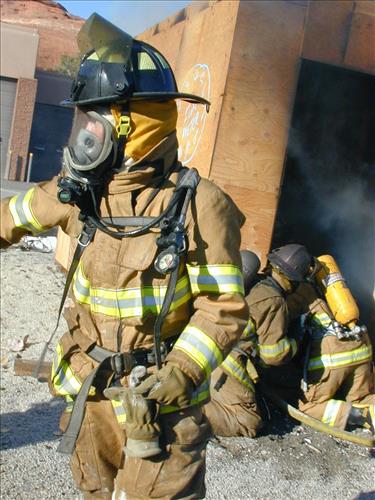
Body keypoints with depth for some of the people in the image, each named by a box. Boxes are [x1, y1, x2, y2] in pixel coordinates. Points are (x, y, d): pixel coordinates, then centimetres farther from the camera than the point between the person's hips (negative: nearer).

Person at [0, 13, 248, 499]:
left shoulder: (198, 204, -19)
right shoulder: (79, 190, -3)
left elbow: (224, 308, -16)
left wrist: (179, 374, -27)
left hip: (158, 403, -6)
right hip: (88, 393, 6)